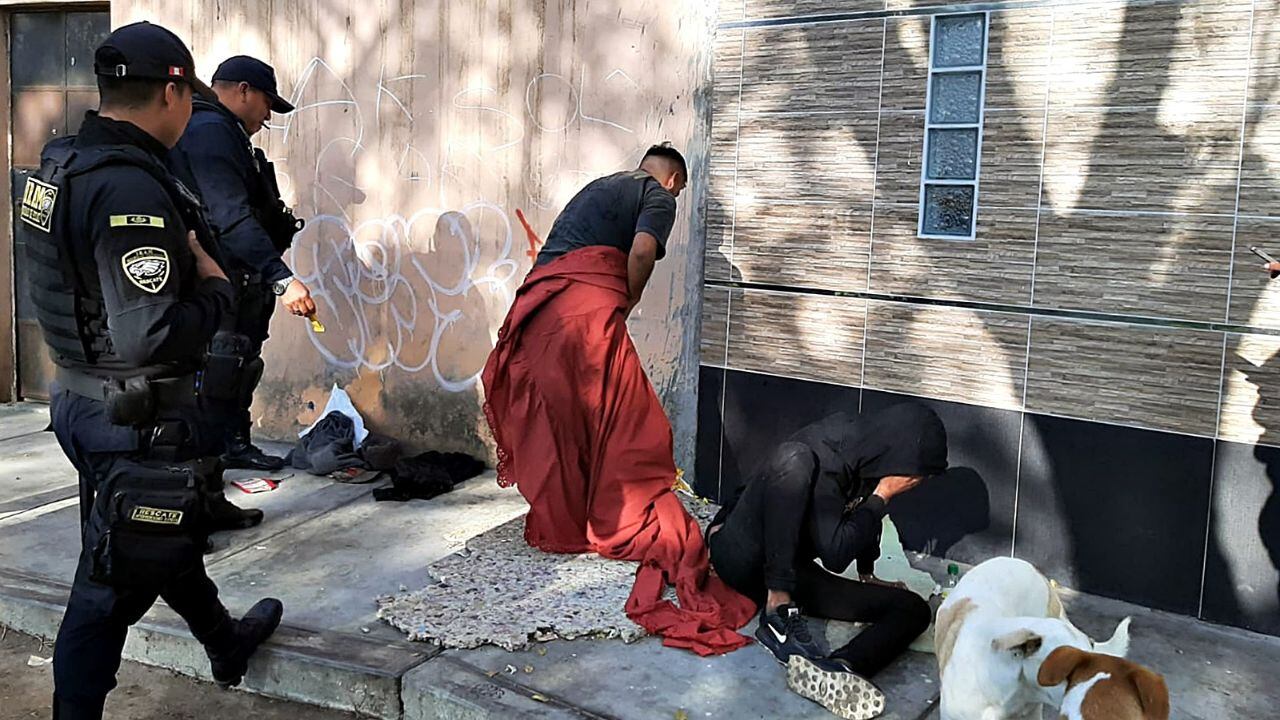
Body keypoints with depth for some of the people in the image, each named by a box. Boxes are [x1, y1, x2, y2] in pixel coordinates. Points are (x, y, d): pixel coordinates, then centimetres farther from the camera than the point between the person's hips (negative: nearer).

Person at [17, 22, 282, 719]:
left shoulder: (57, 166, 5)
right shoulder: (132, 189, -25)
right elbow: (150, 338, -30)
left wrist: (183, 252, 5)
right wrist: (215, 286, -13)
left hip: (84, 396, 10)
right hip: (137, 419, -10)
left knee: (173, 535, 26)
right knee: (115, 580, 7)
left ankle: (225, 643, 47)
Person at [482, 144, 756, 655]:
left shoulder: (599, 186, 32)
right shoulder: (659, 196, 11)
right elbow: (642, 251, -9)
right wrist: (628, 304, 4)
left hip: (536, 309, 7)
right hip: (589, 310, -7)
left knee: (554, 423, 15)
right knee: (623, 425, 2)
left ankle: (559, 529, 24)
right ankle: (629, 530, 6)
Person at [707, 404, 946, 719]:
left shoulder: (867, 456, 0)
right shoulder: (825, 453, -24)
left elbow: (863, 515, 21)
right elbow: (835, 555, -26)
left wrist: (867, 575, 25)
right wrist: (881, 497, -19)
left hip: (793, 573, 8)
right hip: (742, 555, -8)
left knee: (914, 609, -8)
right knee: (794, 457, -33)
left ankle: (834, 670, -38)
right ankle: (778, 611, -35)